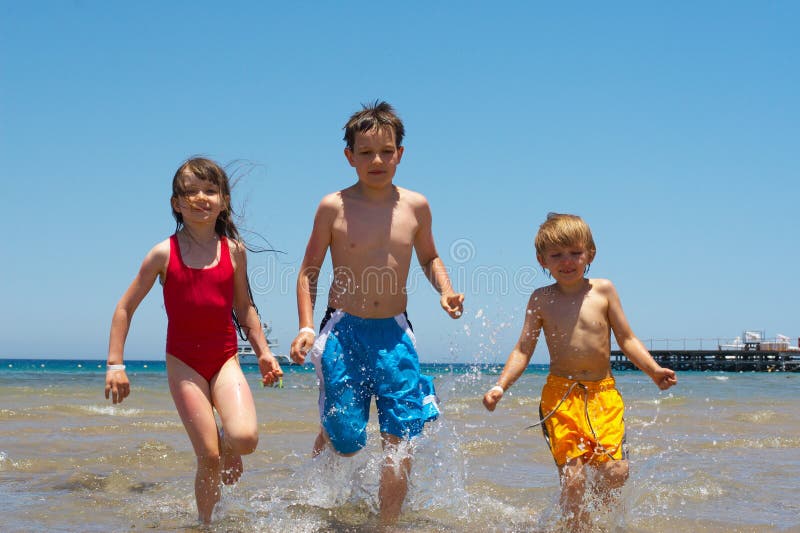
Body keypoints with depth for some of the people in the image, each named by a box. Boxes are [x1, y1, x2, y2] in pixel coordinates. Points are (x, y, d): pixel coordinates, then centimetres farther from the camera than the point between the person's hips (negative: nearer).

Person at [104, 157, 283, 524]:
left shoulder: (234, 250, 2)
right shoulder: (164, 254, -4)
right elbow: (125, 308, 2)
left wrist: (263, 352, 12)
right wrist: (115, 364, -2)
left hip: (225, 360, 2)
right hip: (184, 363, -1)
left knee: (244, 437, -21)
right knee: (208, 457, -8)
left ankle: (229, 448, 16)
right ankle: (205, 521, 16)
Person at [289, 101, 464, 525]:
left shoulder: (415, 206, 3)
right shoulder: (334, 207, -4)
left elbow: (429, 257, 21)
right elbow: (309, 271, 3)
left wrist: (445, 291, 2)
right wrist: (306, 326, -7)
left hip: (395, 334, 2)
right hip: (344, 331, -2)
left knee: (399, 438, -4)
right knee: (343, 438, 2)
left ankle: (389, 523, 11)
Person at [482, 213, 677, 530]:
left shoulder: (603, 291, 5)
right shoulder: (542, 299, 4)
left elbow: (626, 339, 8)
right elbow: (523, 350, 4)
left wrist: (653, 370, -7)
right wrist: (500, 386, -9)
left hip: (604, 393, 1)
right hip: (561, 396, -1)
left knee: (615, 471, -10)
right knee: (572, 477, -11)